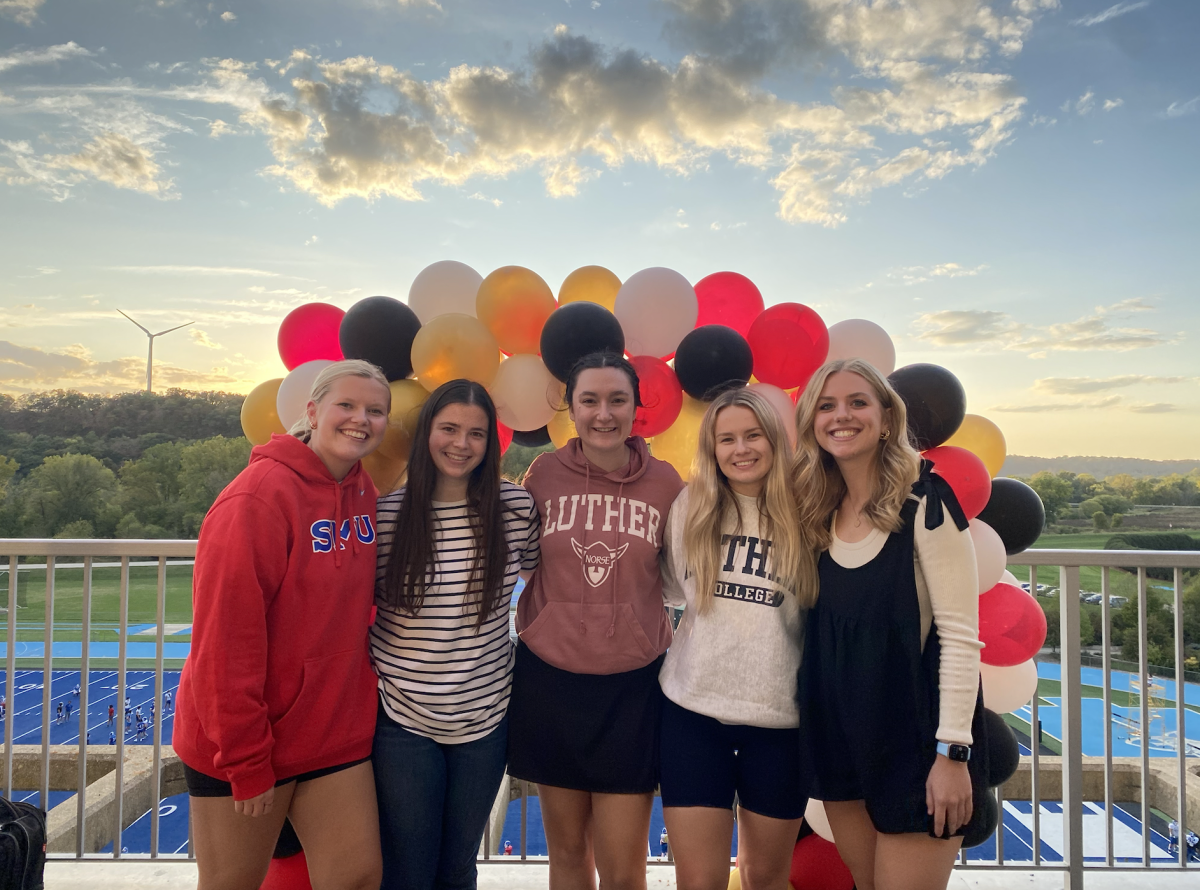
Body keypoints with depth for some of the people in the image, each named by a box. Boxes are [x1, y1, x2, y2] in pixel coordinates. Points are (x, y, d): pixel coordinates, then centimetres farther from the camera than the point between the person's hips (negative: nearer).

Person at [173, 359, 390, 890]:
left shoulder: (363, 492, 2)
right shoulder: (260, 496, -19)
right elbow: (228, 637, -20)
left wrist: (359, 700, 7)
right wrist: (247, 763, -16)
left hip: (337, 733, 6)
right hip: (238, 743, -5)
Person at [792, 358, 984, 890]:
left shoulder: (923, 501, -13)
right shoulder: (821, 512, 3)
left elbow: (959, 632, -15)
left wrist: (954, 751, -17)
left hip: (912, 736, -5)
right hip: (837, 733, 5)